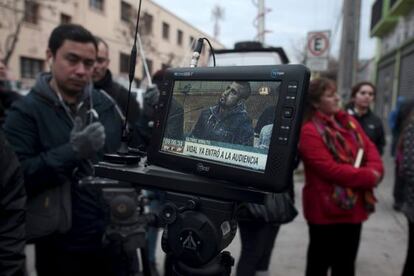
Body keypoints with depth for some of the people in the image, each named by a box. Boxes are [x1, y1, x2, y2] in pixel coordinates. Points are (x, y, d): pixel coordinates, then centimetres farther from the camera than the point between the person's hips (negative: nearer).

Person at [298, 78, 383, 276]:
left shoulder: (349, 122, 8)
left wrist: (374, 171, -15)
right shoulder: (309, 132, -17)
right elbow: (330, 170, -23)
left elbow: (370, 148, 6)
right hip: (326, 210, -7)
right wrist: (369, 177, -16)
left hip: (354, 207, 7)